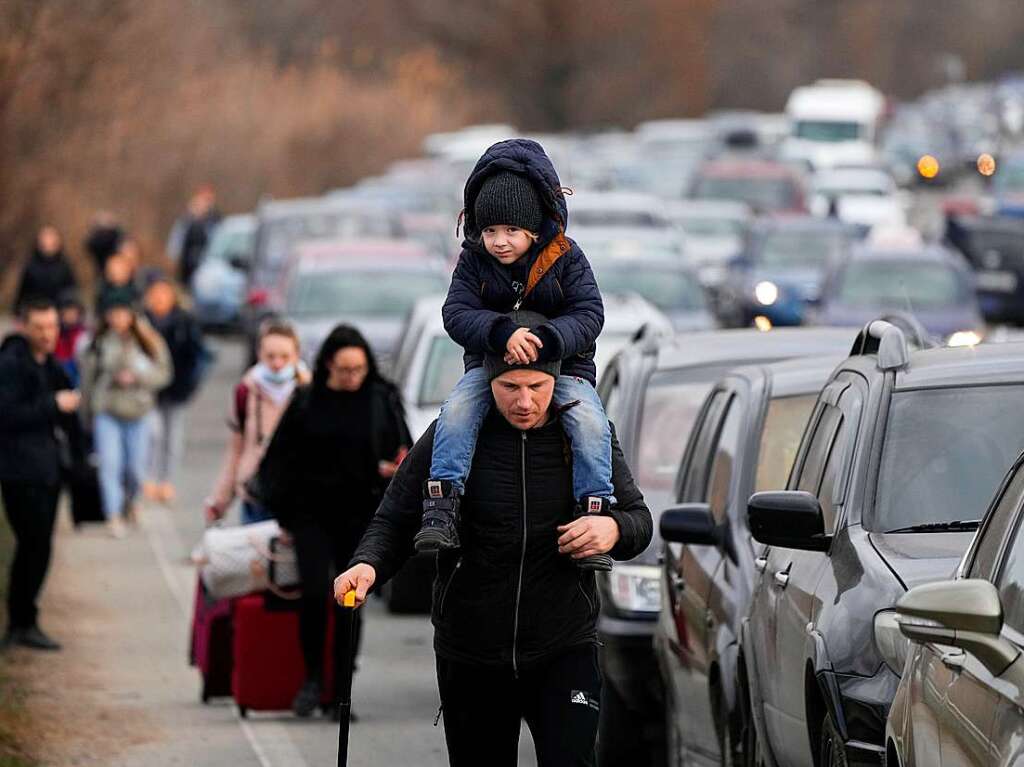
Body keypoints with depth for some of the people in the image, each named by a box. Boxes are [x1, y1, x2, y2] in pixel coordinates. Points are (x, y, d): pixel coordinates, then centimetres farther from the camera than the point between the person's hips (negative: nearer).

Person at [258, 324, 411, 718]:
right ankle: (312, 678, 3)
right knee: (315, 593, -14)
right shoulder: (306, 403, 1)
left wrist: (396, 468, -17)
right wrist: (284, 513, 5)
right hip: (312, 515, 0)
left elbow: (404, 453, 6)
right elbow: (280, 459, 7)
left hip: (361, 518, 1)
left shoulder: (383, 401, 1)